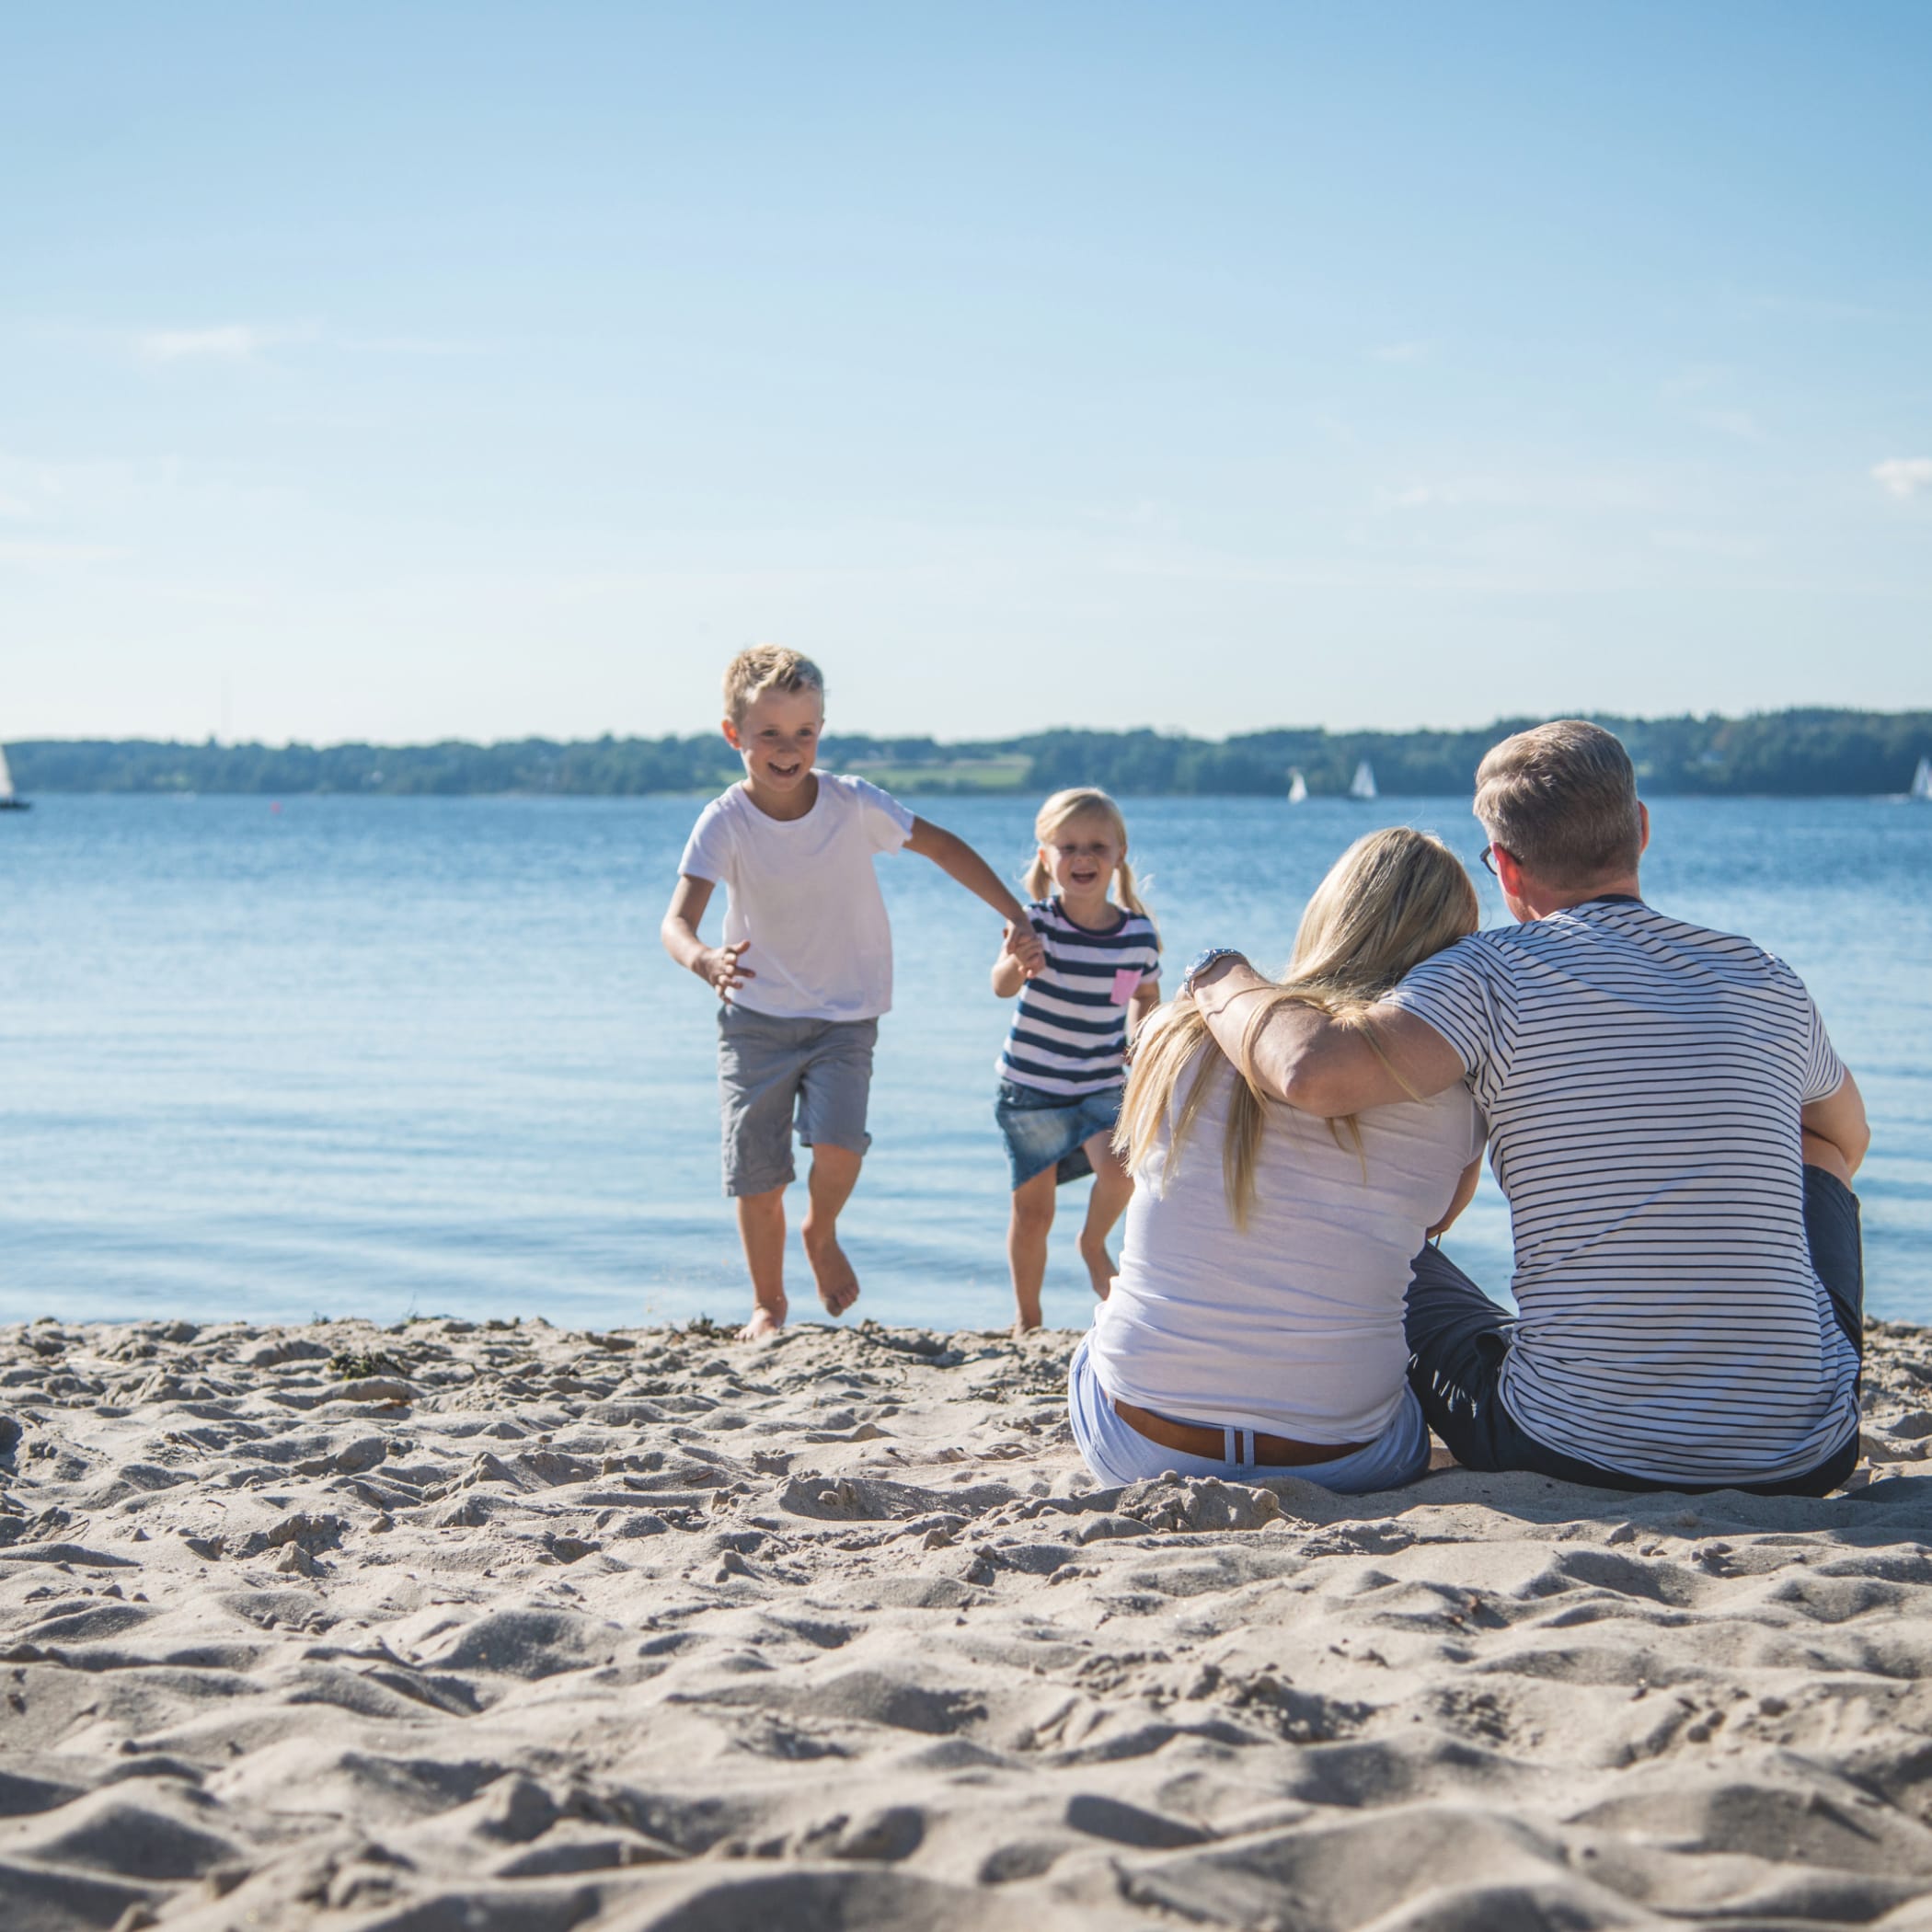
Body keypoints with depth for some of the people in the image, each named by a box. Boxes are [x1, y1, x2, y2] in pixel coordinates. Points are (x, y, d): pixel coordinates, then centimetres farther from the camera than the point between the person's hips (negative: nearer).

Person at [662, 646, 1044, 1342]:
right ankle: (768, 1304, 26)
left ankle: (823, 1233, 14)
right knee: (757, 1176, 0)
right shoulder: (724, 823, -16)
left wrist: (1014, 916, -4)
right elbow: (676, 921, -27)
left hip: (846, 1012, 0)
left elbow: (943, 846, 1)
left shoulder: (853, 804, -12)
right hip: (757, 1013, 0)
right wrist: (703, 960, -51)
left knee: (838, 1147, -21)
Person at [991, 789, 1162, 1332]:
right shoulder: (1037, 923, -15)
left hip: (1101, 1087, 1)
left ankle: (1094, 1243, 8)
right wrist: (1017, 963, -55)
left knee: (1120, 1168, -24)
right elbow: (1002, 987, -33)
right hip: (1030, 1089, -1)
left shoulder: (1138, 934, -7)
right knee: (1032, 1211, 6)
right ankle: (1027, 1319, 26)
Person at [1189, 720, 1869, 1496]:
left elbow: (1316, 1071, -25)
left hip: (1575, 1454, -3)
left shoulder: (1495, 975, -10)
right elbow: (1849, 1139, 26)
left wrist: (1224, 981, -4)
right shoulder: (1770, 984, 5)